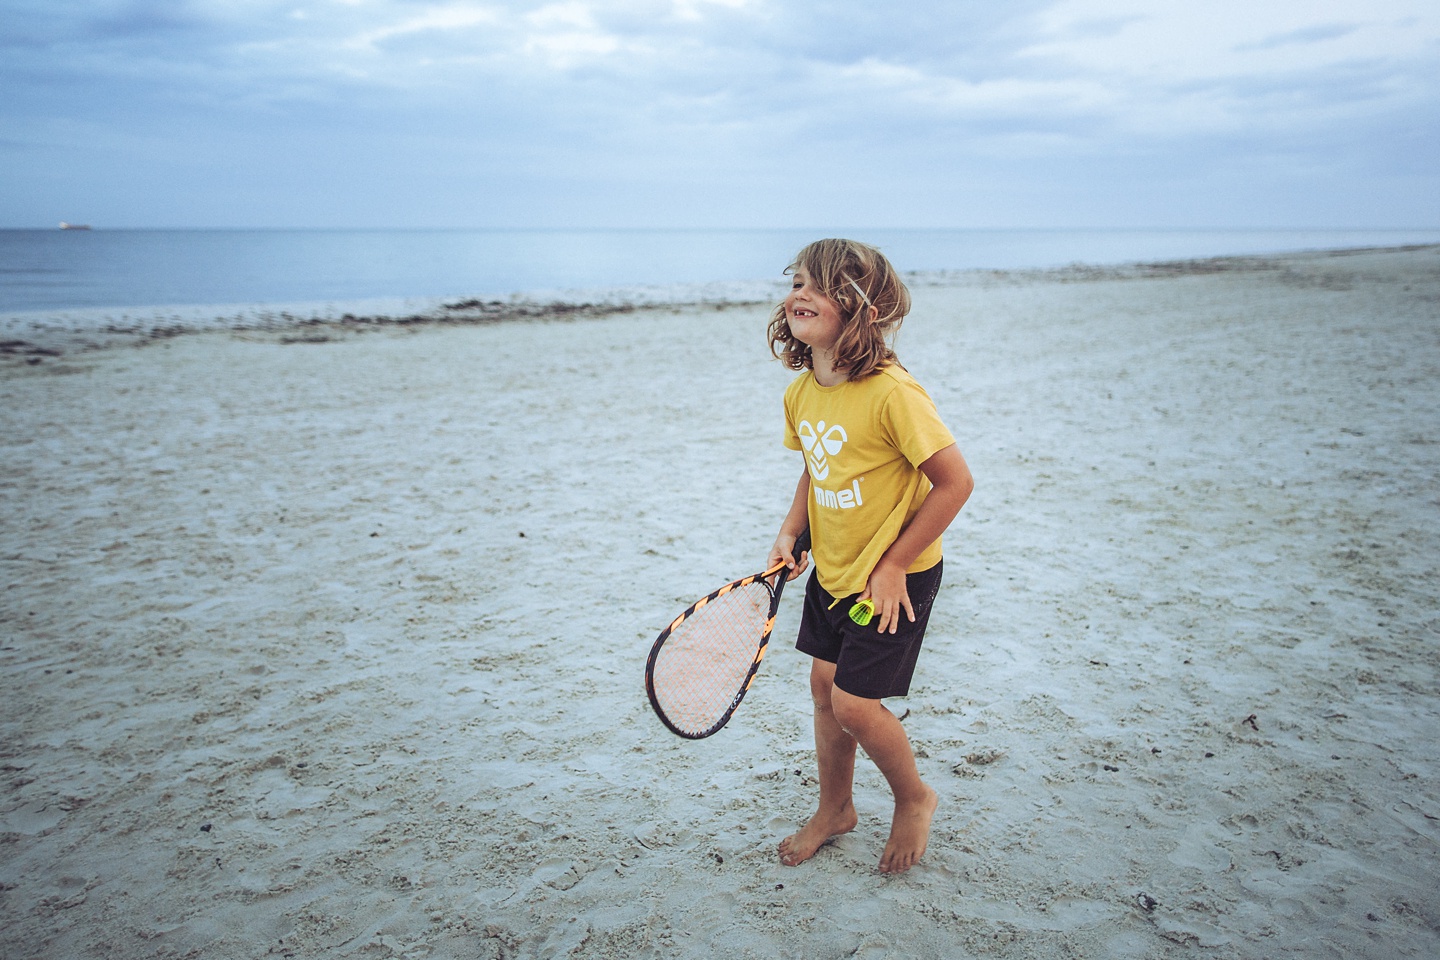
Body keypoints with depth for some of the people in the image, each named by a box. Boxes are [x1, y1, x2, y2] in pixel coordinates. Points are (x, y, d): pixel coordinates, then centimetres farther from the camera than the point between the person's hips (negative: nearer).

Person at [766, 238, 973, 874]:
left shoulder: (891, 394, -27)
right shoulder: (800, 394, -3)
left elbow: (955, 482, -23)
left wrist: (891, 566, -19)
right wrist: (789, 534, 0)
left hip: (894, 577, -7)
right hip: (831, 570, 7)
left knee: (854, 702, -4)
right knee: (825, 685, 15)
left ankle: (914, 799, 26)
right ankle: (835, 808, 38)